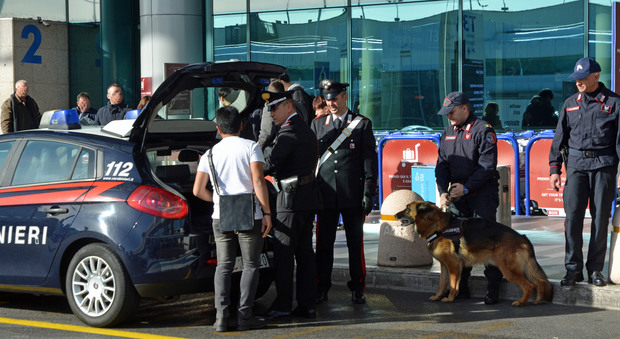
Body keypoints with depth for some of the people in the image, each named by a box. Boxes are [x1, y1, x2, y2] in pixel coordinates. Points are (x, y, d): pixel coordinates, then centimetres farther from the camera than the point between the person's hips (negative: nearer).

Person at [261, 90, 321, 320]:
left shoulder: (290, 131, -14)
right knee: (305, 252, 9)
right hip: (308, 198, 9)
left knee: (283, 253, -5)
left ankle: (283, 304, -3)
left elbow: (270, 163, -22)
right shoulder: (306, 130, 17)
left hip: (292, 198, -9)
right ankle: (306, 305, 10)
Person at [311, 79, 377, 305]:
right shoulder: (317, 124, 11)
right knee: (323, 243, 4)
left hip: (353, 194, -2)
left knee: (356, 244, 3)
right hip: (325, 193, 2)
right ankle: (321, 288, 12)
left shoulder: (362, 124, 4)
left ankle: (357, 288, 12)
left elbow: (370, 159, 1)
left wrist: (368, 193, -5)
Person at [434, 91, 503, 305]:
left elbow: (487, 166, -13)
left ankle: (493, 287, -4)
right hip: (457, 194, 6)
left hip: (482, 193, -6)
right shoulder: (448, 133, 14)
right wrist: (443, 191, -2)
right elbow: (442, 165, 13)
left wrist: (466, 187, -15)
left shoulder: (483, 130, -8)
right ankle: (460, 286, 14)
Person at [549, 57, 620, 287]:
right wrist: (554, 168, 8)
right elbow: (559, 137, 15)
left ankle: (595, 269, 10)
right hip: (576, 164, 2)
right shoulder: (570, 104, 12)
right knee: (572, 216, -5)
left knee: (601, 218, 1)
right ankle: (573, 268, 1)